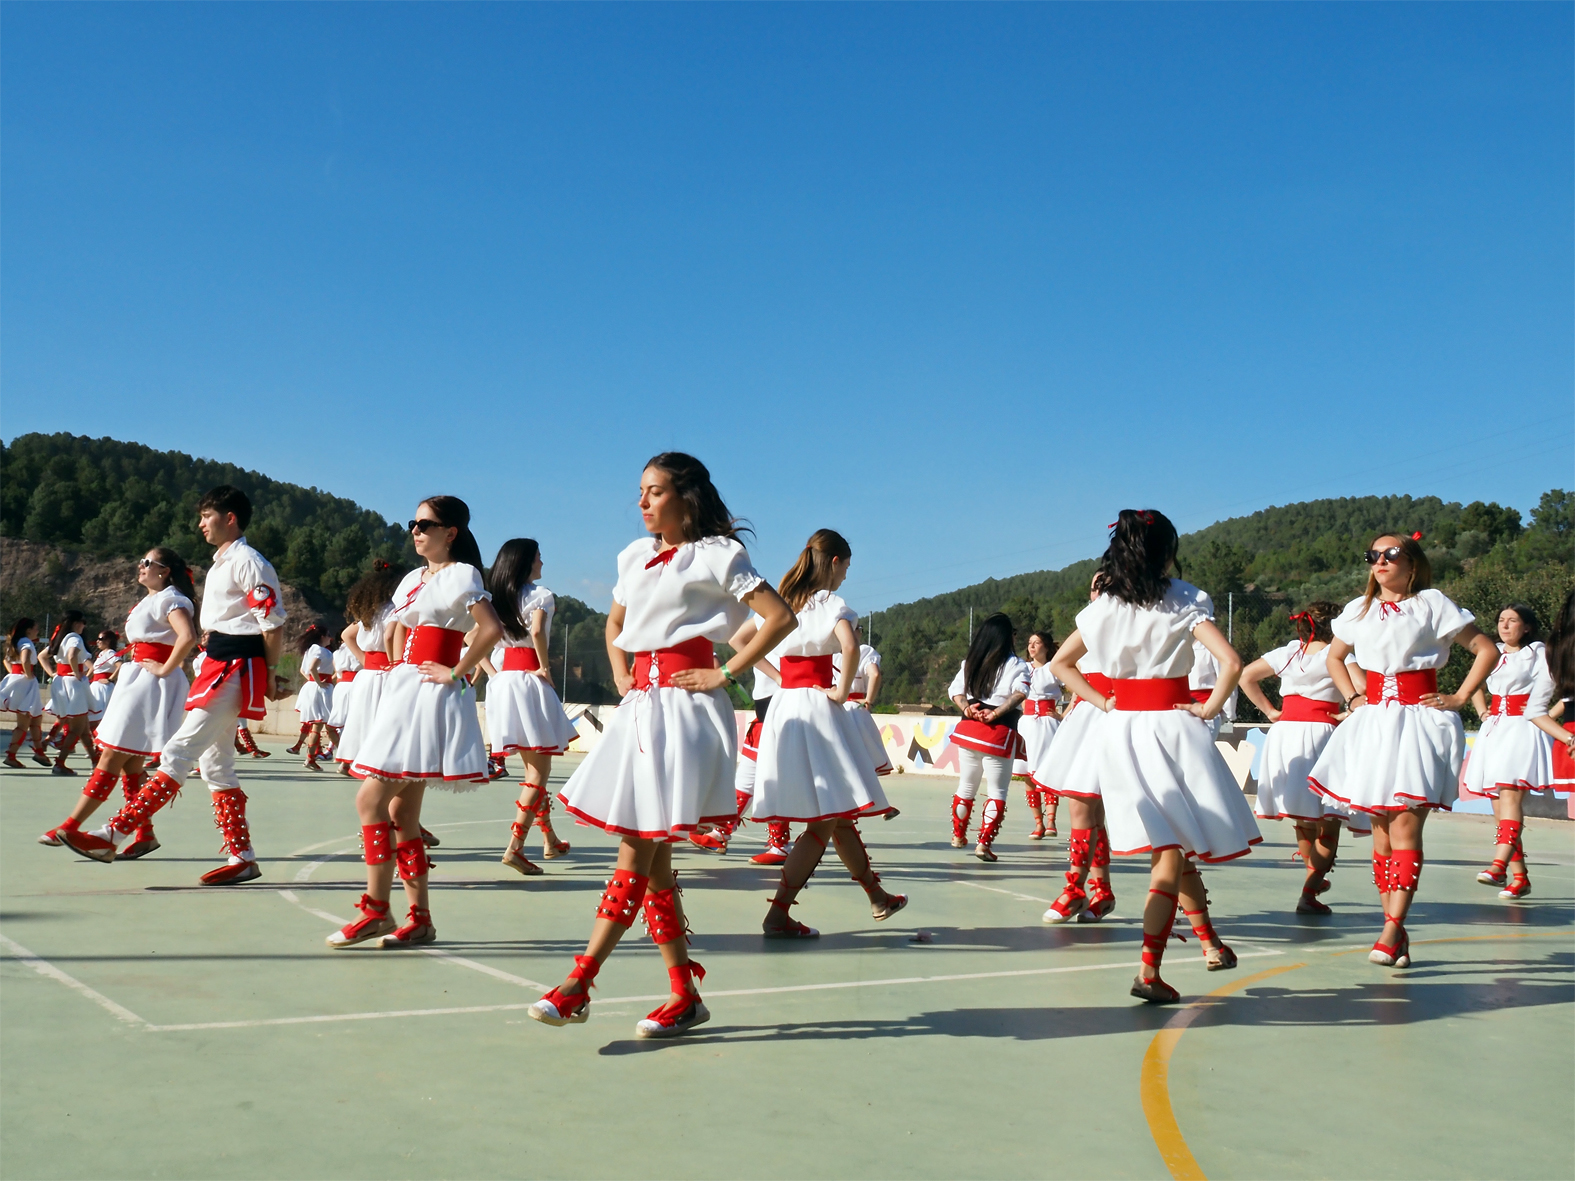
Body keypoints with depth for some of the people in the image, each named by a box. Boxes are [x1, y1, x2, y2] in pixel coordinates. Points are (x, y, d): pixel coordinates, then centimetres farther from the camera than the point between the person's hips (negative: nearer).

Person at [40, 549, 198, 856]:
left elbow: (188, 637, -26)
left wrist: (164, 669, -20)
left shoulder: (170, 599, -9)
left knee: (113, 756, -7)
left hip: (153, 684, -10)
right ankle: (144, 834, 8)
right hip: (136, 680, 10)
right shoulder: (149, 601, 20)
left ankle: (70, 827, -4)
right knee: (129, 761, 7)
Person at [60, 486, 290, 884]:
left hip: (236, 669, -11)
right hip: (218, 667, 11)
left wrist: (270, 673, -11)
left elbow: (273, 619, -15)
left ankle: (113, 835, -14)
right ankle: (243, 858, 11)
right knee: (215, 764, 9)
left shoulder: (247, 561, -10)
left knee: (180, 751, -12)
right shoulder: (220, 564, 21)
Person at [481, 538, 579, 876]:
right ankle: (515, 847, -14)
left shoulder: (495, 597, 14)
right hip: (528, 678, -8)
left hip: (501, 679, 8)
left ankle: (550, 839, 27)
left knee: (533, 765, 18)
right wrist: (545, 668, -11)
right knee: (539, 768, -4)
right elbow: (537, 632, -23)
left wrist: (492, 672, 6)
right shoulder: (539, 594, -6)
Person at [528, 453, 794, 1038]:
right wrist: (622, 679, 17)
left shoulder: (716, 555, -3)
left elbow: (781, 618, -9)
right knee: (651, 854, 5)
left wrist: (726, 673, -9)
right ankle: (684, 994, 12)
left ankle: (580, 983, -10)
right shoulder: (635, 556, 17)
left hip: (685, 706, -7)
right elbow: (615, 625, 32)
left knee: (639, 846, -10)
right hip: (640, 705, 7)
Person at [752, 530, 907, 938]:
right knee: (825, 821, -3)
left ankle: (877, 896, 30)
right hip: (816, 708, -8)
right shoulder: (830, 603, -9)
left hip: (783, 705, 8)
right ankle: (778, 913, -7)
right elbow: (850, 647, -27)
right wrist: (842, 691, -13)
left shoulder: (782, 600, 12)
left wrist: (777, 675, 14)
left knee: (840, 813, 17)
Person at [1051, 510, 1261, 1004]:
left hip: (1120, 726, 5)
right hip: (1170, 724, -5)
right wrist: (1210, 708, -6)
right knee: (1173, 850, 0)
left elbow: (1060, 662, 14)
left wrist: (1102, 702, 11)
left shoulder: (1102, 606, 5)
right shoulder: (1184, 601, -8)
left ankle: (1209, 940, 32)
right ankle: (1149, 969, -8)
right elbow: (1231, 662, -19)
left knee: (1172, 843, 18)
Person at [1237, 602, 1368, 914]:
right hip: (1319, 734, -6)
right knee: (1329, 821, -1)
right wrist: (1348, 714, -5)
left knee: (1303, 816, 21)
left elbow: (1246, 676, 10)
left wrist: (1269, 711, 11)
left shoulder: (1287, 652, 10)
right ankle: (1309, 893, -11)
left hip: (1284, 733, 6)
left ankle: (1315, 876, 40)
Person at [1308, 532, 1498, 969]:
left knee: (1405, 824, -12)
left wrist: (1459, 698, -4)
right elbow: (1333, 656, 28)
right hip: (1373, 722, 5)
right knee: (1381, 829, 4)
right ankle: (1395, 930, 10)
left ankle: (1391, 930, -15)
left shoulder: (1431, 604, -1)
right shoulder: (1359, 610, 12)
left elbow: (1487, 650, 0)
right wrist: (1351, 697, 14)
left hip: (1419, 720, -4)